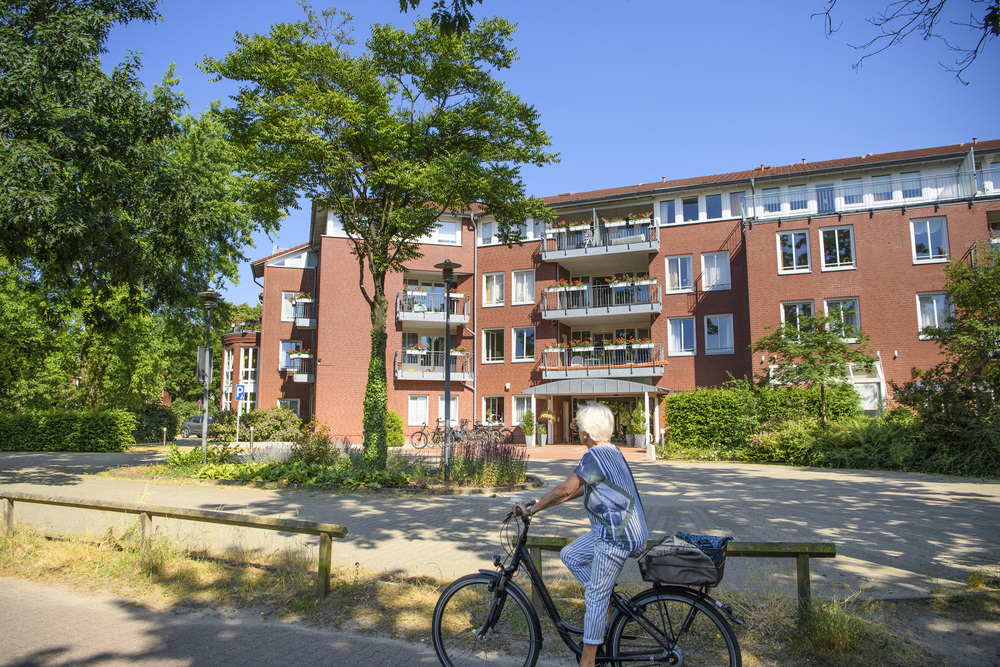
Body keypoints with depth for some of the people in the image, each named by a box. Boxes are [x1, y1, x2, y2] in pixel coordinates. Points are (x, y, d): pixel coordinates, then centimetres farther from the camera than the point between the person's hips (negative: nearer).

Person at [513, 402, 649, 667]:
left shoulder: (595, 455, -18)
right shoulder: (611, 452, 13)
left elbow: (565, 489, -22)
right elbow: (578, 490, 17)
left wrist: (532, 508, -12)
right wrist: (541, 504, 16)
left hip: (618, 536, -10)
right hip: (610, 530, 10)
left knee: (595, 597, -1)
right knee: (570, 555, 15)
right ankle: (607, 605, 20)